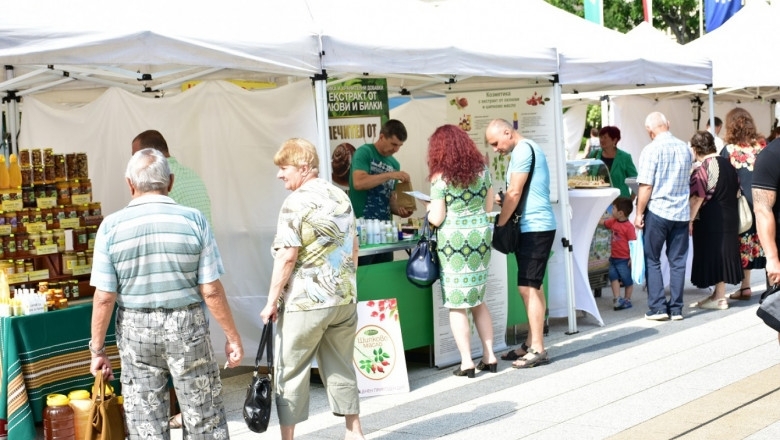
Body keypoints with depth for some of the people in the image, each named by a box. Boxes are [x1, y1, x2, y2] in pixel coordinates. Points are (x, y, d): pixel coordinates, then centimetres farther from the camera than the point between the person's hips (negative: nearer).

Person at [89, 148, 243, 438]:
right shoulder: (193, 219, -8)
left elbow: (104, 298, -7)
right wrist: (232, 336, 2)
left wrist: (97, 349, 4)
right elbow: (211, 290, -9)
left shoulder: (111, 226, -6)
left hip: (135, 329, 1)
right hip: (187, 325, -1)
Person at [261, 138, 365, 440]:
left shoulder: (296, 203, -13)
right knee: (341, 368, 15)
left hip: (305, 302, -7)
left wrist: (272, 301, -9)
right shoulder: (341, 196, 9)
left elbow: (287, 257, -16)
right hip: (345, 299, 7)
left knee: (290, 371, 5)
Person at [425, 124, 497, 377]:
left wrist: (429, 209, 10)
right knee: (478, 300, 16)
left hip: (454, 242, -5)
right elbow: (489, 207, 13)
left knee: (457, 305, 3)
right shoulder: (482, 170, 5)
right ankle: (489, 357, 18)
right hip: (481, 237, 5)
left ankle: (467, 362, 4)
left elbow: (436, 219, -10)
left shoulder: (441, 178, -9)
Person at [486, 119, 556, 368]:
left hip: (534, 228, -10)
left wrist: (499, 224, -9)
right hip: (533, 227, 10)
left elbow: (515, 193, -16)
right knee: (531, 287, 12)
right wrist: (501, 200, 4)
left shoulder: (522, 149, -12)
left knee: (528, 287, -10)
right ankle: (531, 344, 18)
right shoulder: (527, 149, 19)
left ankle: (537, 349, -7)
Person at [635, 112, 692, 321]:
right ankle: (676, 308, 11)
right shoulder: (685, 148, 6)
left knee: (652, 260, 5)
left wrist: (639, 214, -6)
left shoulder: (651, 150, -11)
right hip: (682, 212, 5)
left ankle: (657, 307, 3)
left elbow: (646, 186, -13)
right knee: (678, 261, 8)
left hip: (657, 211, -5)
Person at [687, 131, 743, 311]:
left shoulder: (703, 169, -16)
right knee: (724, 253, 14)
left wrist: (689, 220, -14)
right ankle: (719, 294, 22)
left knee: (713, 254, 0)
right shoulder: (727, 164, 8)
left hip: (711, 220, -8)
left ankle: (719, 298, 4)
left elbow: (697, 198, -19)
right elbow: (736, 190, 15)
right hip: (730, 218, 8)